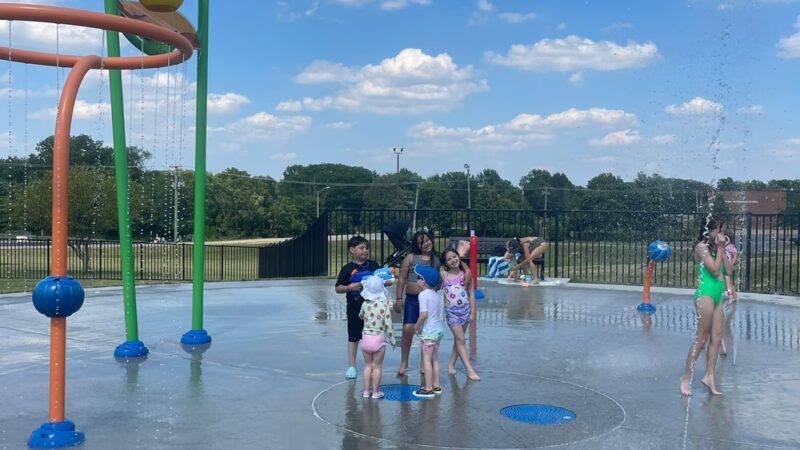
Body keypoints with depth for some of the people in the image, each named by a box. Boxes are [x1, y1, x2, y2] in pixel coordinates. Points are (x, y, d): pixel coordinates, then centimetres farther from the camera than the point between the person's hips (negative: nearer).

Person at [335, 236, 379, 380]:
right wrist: (350, 287, -23)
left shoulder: (373, 265, 3)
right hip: (355, 307, -2)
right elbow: (338, 288, -6)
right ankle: (351, 366, 14)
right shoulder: (347, 268, -5)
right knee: (353, 337, 7)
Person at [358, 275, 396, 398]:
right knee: (377, 366, 9)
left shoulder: (365, 304, -3)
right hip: (379, 339, -2)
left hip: (366, 338, 2)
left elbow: (361, 316, 17)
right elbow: (388, 325, -12)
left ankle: (366, 391, 21)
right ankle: (375, 392, 16)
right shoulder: (384, 305, -11)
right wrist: (392, 340, -1)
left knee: (367, 365, 15)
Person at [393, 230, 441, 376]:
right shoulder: (411, 258, 4)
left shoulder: (437, 260, 8)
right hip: (412, 299, -1)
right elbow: (402, 278, 3)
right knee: (407, 329, -9)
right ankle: (404, 362, 8)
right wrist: (398, 298, -2)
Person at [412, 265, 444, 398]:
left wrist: (417, 326, -10)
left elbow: (424, 314, -23)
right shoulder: (436, 295, 11)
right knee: (434, 359, 16)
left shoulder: (423, 294, -14)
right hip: (439, 330, 8)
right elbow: (442, 315, 12)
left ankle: (428, 389, 0)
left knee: (426, 359, -2)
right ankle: (436, 386, 22)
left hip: (428, 332, -8)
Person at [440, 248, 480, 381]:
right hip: (451, 310, -2)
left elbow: (471, 294, 2)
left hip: (465, 309, 2)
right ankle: (470, 370, -2)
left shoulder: (466, 273, -1)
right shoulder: (443, 275, -4)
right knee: (460, 339, -3)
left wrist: (473, 312, -1)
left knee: (458, 339, 11)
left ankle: (451, 364, 26)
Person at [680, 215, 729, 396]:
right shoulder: (702, 247, -10)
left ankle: (709, 376, 10)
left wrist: (723, 249, 10)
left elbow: (727, 269, 13)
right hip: (705, 294, -9)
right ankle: (686, 377, 2)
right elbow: (714, 270, -15)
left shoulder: (715, 247, 13)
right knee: (702, 338, -6)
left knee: (716, 337, 5)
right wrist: (720, 249, -10)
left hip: (717, 296, 9)